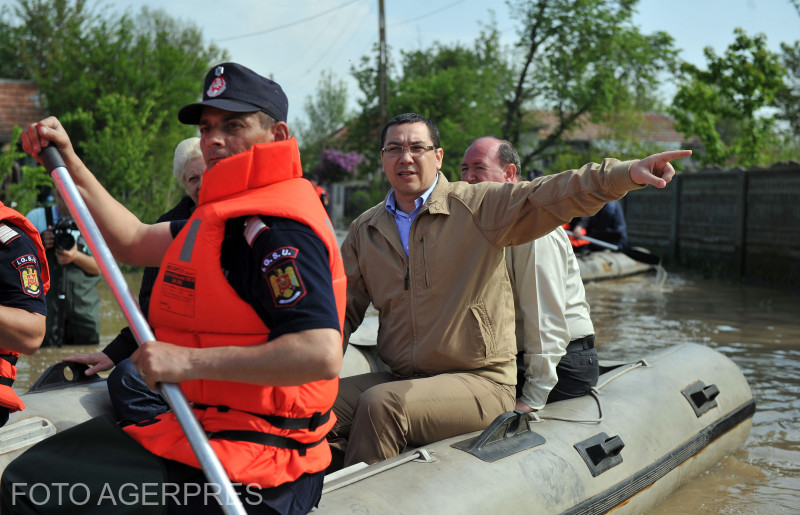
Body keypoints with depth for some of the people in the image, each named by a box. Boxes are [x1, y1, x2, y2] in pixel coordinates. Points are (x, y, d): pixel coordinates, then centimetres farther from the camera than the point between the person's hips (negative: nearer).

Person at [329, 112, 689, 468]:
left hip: (480, 384, -4)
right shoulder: (363, 231, 11)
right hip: (400, 380, 4)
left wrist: (626, 173, -32)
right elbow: (344, 309, 13)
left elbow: (551, 196, -16)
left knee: (380, 404, -28)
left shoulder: (480, 206, -3)